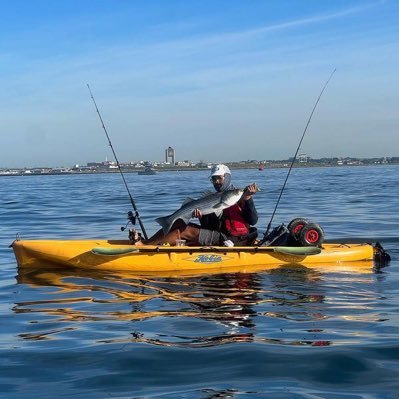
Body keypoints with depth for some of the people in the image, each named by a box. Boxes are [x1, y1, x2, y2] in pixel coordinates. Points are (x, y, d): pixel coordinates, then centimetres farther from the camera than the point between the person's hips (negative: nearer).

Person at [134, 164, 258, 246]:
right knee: (179, 223, -5)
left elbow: (253, 221, -12)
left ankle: (144, 244, -15)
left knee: (186, 231, -18)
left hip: (231, 240, -7)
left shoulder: (239, 196, -1)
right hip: (219, 235, 7)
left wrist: (248, 199, -23)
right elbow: (208, 226, 11)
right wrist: (201, 217, -11)